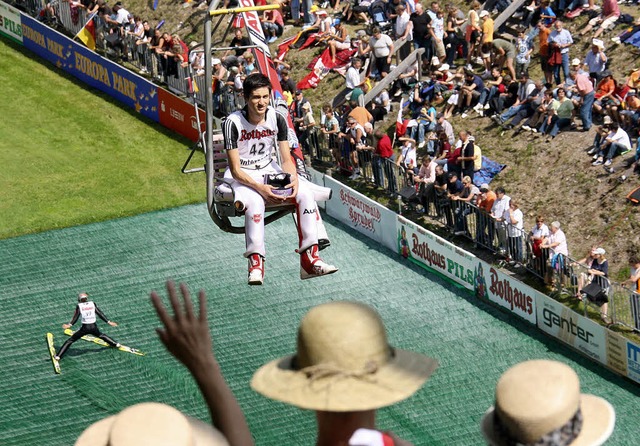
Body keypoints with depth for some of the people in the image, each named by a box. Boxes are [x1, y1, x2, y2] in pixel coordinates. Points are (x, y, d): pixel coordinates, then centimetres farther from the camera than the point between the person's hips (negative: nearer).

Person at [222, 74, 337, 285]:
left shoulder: (277, 118, -5)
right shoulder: (233, 122, -19)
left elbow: (286, 159, 0)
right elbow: (235, 169, -19)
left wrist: (293, 180, -22)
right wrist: (260, 188, -32)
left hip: (269, 170, 5)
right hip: (242, 176, -5)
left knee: (305, 193, -19)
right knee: (255, 202, -37)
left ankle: (309, 259, -19)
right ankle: (256, 264, -32)